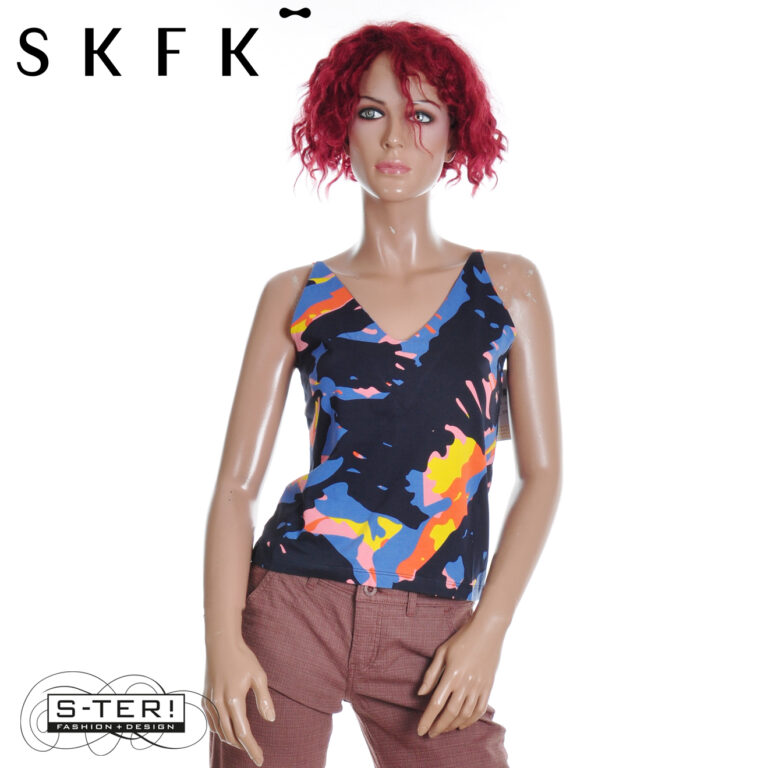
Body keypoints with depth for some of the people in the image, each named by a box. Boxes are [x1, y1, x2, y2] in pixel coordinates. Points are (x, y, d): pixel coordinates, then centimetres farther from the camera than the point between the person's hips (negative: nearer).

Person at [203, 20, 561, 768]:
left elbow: (541, 474, 5)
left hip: (431, 638, 1)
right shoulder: (295, 296, 6)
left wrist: (488, 628, -5)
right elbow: (237, 482, 3)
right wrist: (222, 640, -9)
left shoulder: (508, 285, 8)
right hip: (292, 608, 0)